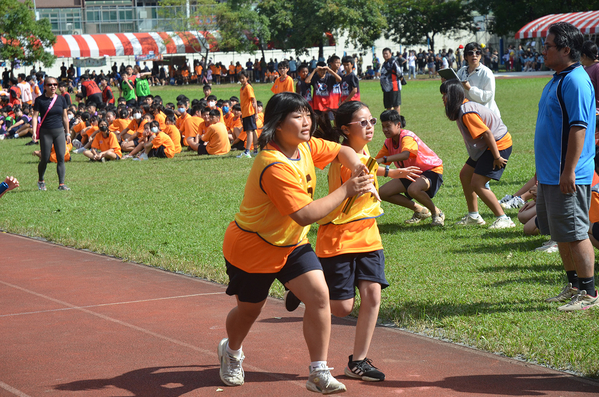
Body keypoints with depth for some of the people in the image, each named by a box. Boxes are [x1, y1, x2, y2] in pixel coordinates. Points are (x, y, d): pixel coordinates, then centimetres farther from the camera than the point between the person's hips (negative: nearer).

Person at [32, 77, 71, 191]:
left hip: (59, 131, 3)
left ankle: (61, 184, -5)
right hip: (45, 132, -3)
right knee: (45, 159, 2)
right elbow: (35, 116, -5)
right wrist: (34, 132, -16)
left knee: (61, 158, -6)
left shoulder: (61, 99, 6)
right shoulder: (40, 100, -4)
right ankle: (41, 180, 26)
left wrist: (67, 133, 13)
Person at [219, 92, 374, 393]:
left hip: (291, 244, 7)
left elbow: (341, 151, 8)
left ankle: (319, 373, -5)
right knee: (249, 309, 15)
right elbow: (305, 215, -36)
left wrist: (357, 168, -14)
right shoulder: (275, 167, -33)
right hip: (252, 247, -6)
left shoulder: (305, 146, -6)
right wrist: (346, 190, -34)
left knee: (318, 295, -13)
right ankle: (231, 351, 49)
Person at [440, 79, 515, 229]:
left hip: (499, 145, -11)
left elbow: (487, 133, -27)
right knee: (465, 174, 16)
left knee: (477, 184, -15)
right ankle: (473, 216, 25)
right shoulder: (465, 106, 8)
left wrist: (497, 157, -24)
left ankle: (503, 219, -13)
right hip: (484, 147, 11)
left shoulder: (466, 113, -24)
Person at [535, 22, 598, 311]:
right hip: (550, 174, 10)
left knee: (575, 233, -4)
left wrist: (568, 171, -25)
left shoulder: (576, 81, -18)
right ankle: (573, 286, 27)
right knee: (561, 233, 16)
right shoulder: (558, 80, 15)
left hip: (567, 176, -10)